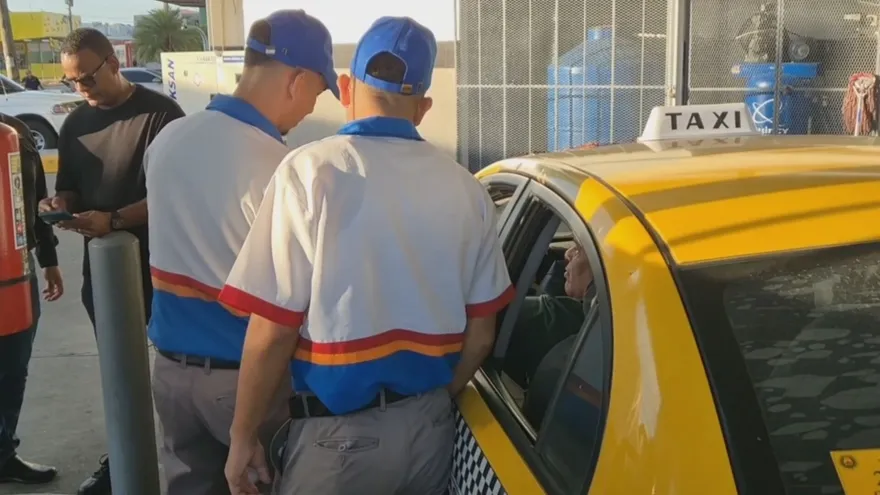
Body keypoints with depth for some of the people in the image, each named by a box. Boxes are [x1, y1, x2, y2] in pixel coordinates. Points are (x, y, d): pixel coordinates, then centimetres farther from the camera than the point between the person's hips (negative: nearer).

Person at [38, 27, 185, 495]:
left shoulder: (160, 113, -9)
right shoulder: (75, 123, 11)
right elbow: (69, 189, 19)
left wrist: (114, 219, -24)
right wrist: (58, 204, -4)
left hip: (157, 263, -5)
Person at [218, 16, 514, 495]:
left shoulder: (310, 170, -14)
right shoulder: (465, 187, -1)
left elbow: (272, 330, -15)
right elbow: (480, 335, 3)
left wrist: (242, 435, -2)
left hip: (339, 430, -4)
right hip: (432, 424, 4)